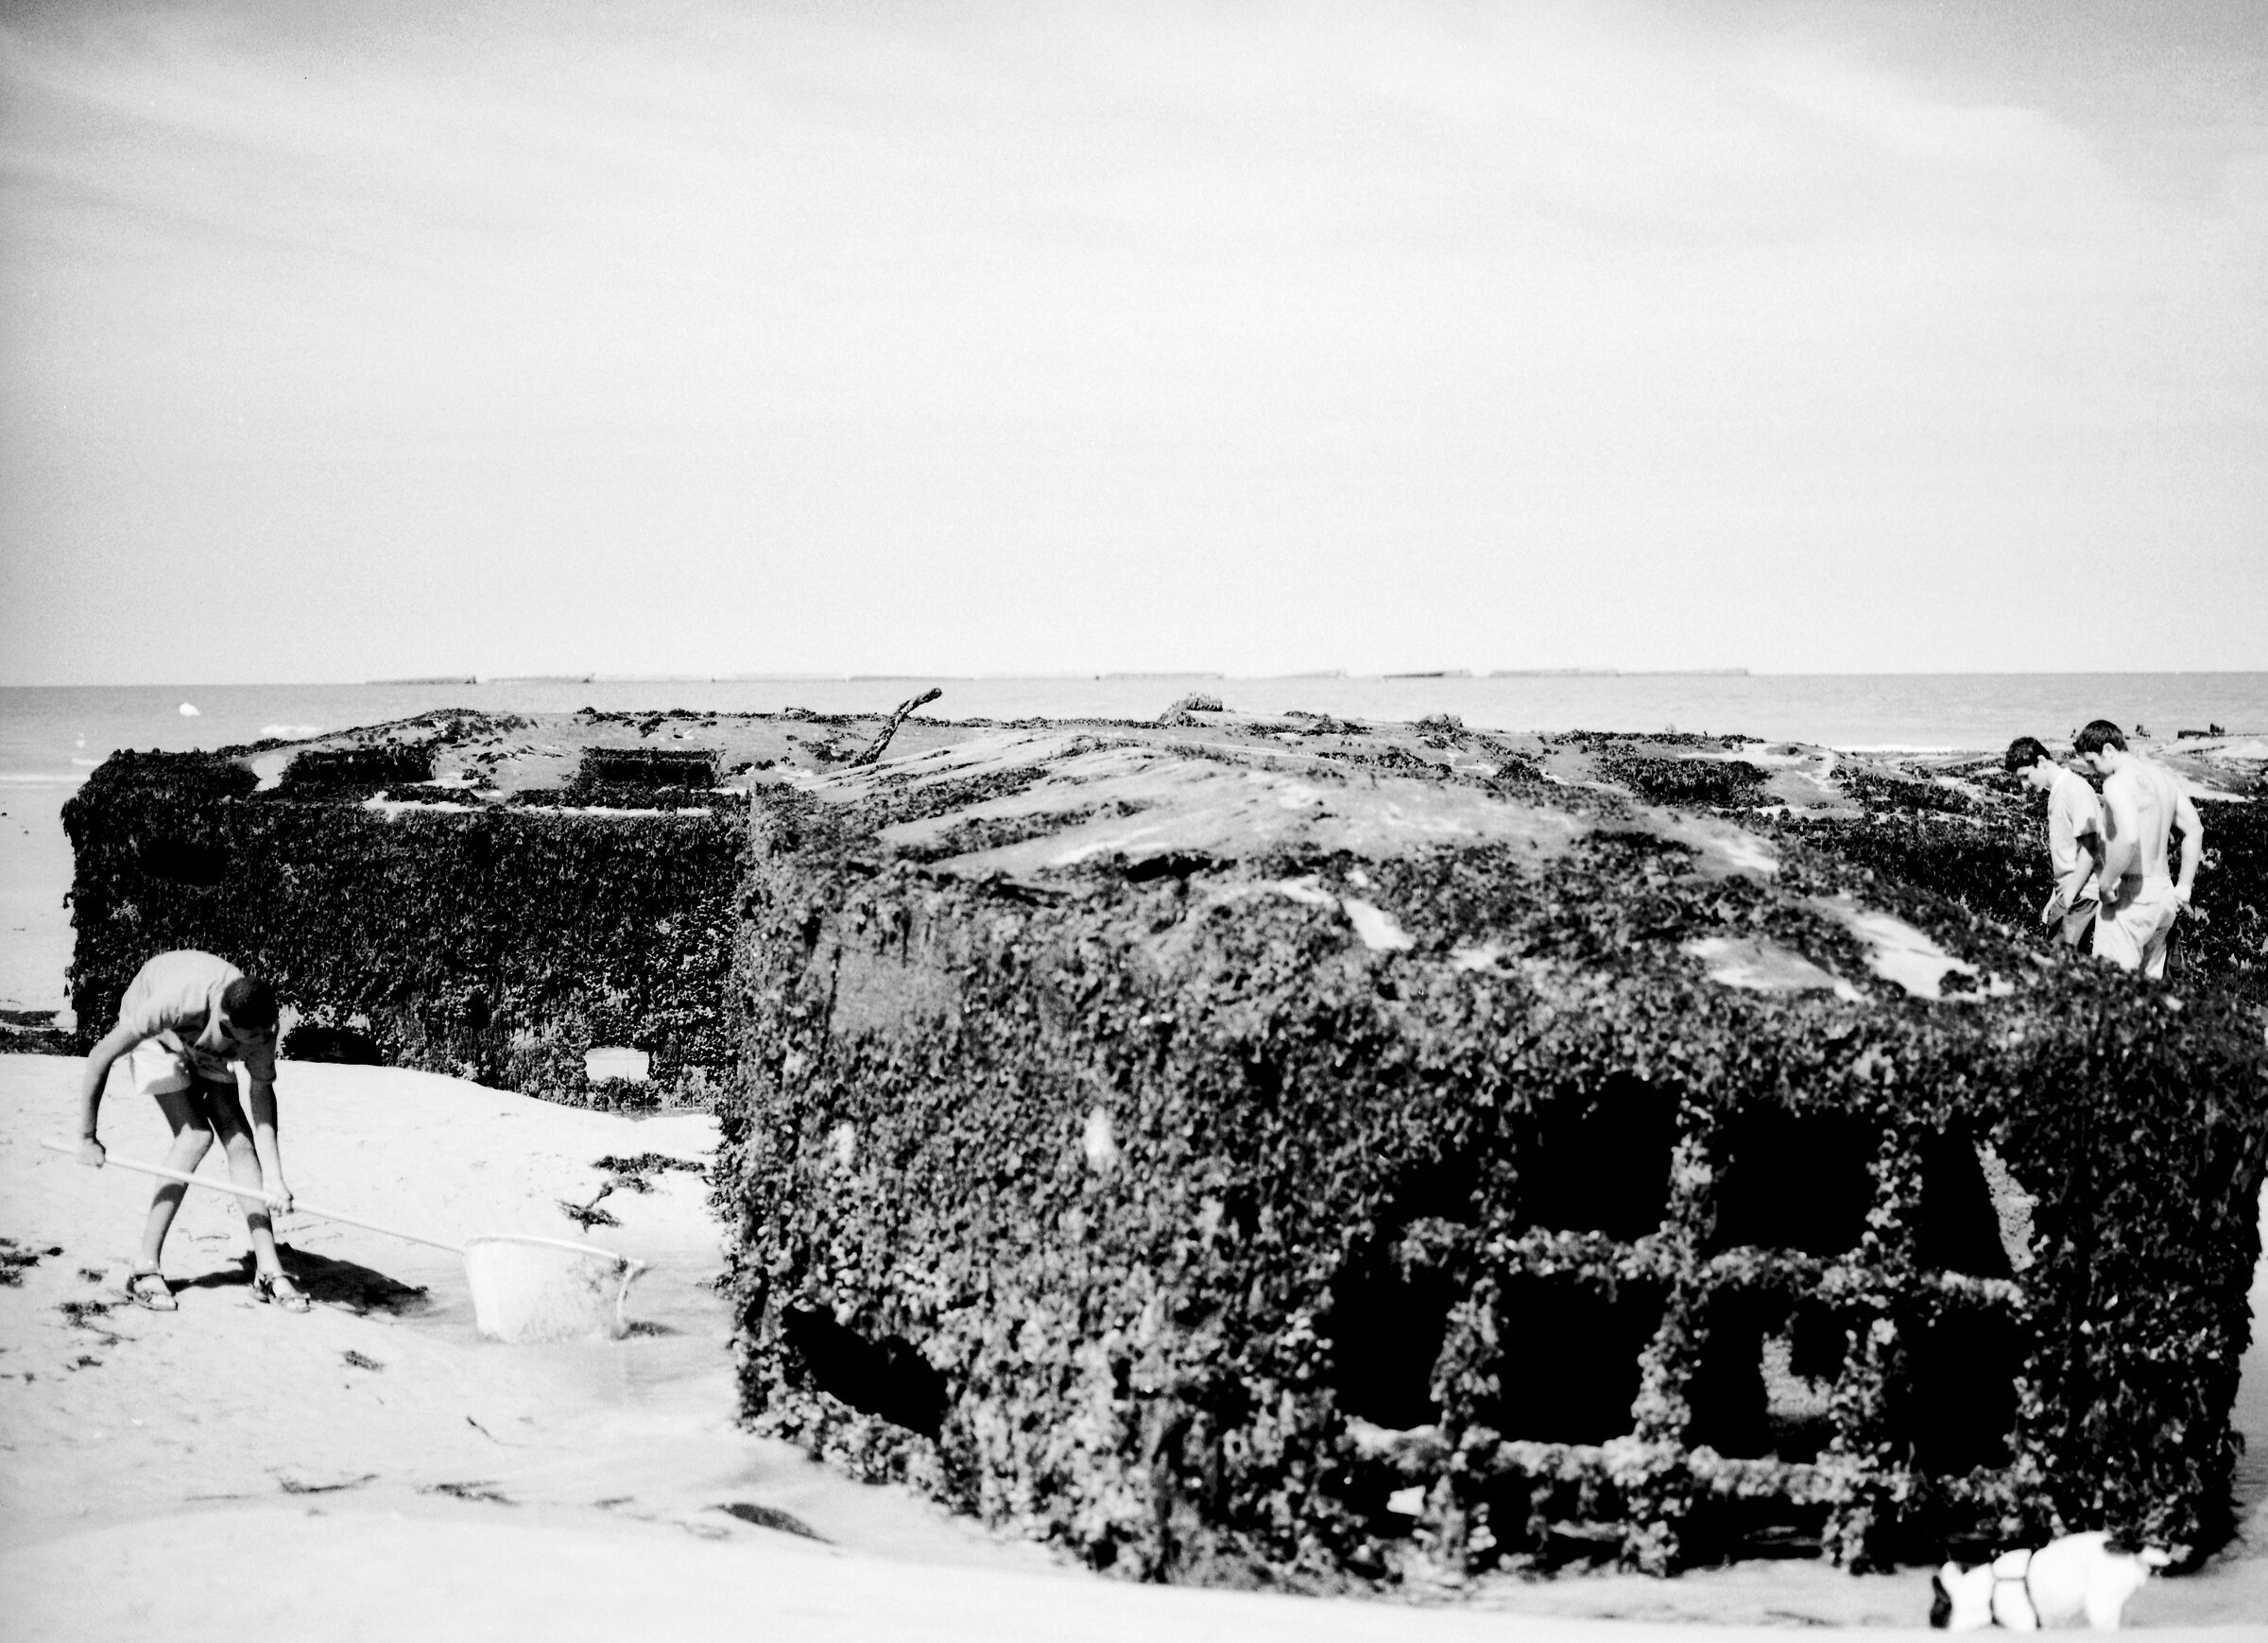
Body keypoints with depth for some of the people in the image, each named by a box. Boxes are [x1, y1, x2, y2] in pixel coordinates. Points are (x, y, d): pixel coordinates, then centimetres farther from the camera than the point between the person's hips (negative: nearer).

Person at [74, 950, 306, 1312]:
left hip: (208, 1046, 4)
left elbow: (263, 1104, -25)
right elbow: (100, 1057, -33)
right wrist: (87, 1138, -27)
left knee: (238, 1137, -12)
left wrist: (274, 1181, -34)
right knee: (196, 1137, -21)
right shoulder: (175, 1003, -44)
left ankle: (267, 1270, -7)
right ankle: (145, 1270, -15)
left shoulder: (260, 1026, -31)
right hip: (156, 1037, -4)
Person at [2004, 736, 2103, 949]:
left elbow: (2089, 848, -16)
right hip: (2067, 892, 9)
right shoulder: (2056, 792, 16)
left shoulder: (2074, 789, -12)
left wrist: (2069, 896, -16)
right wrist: (2056, 896, 17)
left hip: (2082, 893, -9)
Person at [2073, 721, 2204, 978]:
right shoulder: (2162, 775, 13)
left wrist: (2106, 884, -19)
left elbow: (2128, 838, -30)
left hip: (2131, 898, -9)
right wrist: (2183, 887, 16)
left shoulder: (2118, 783, -15)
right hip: (2163, 892, 9)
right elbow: (2194, 829, 17)